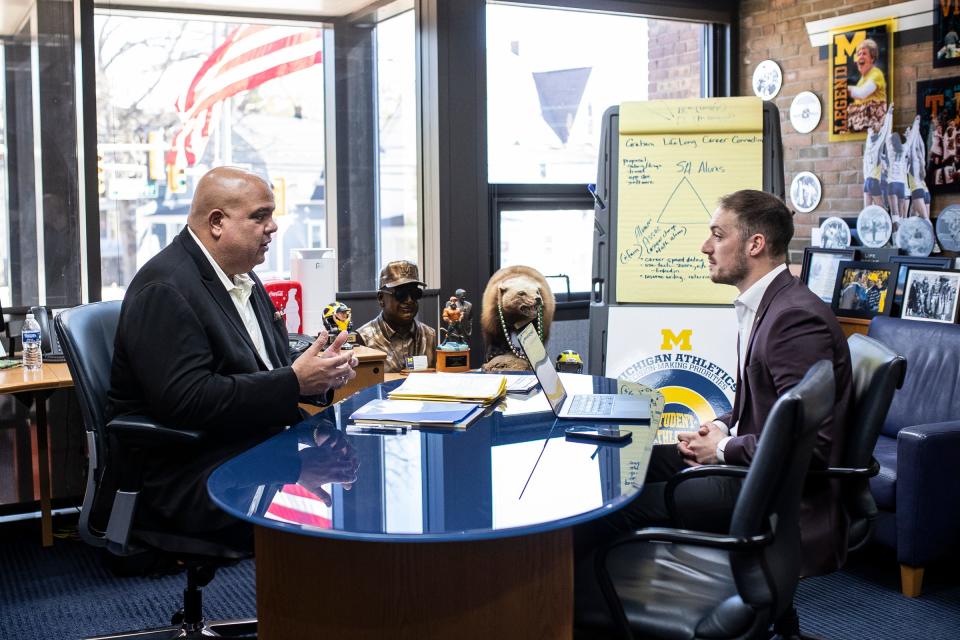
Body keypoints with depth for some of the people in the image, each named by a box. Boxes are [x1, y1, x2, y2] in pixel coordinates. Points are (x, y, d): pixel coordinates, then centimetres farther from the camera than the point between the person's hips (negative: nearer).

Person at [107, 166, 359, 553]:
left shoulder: (244, 279, 15)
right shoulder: (164, 288, -14)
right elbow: (186, 400, -24)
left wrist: (320, 375, -2)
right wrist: (295, 382, -22)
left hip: (255, 447, 9)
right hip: (184, 474, -9)